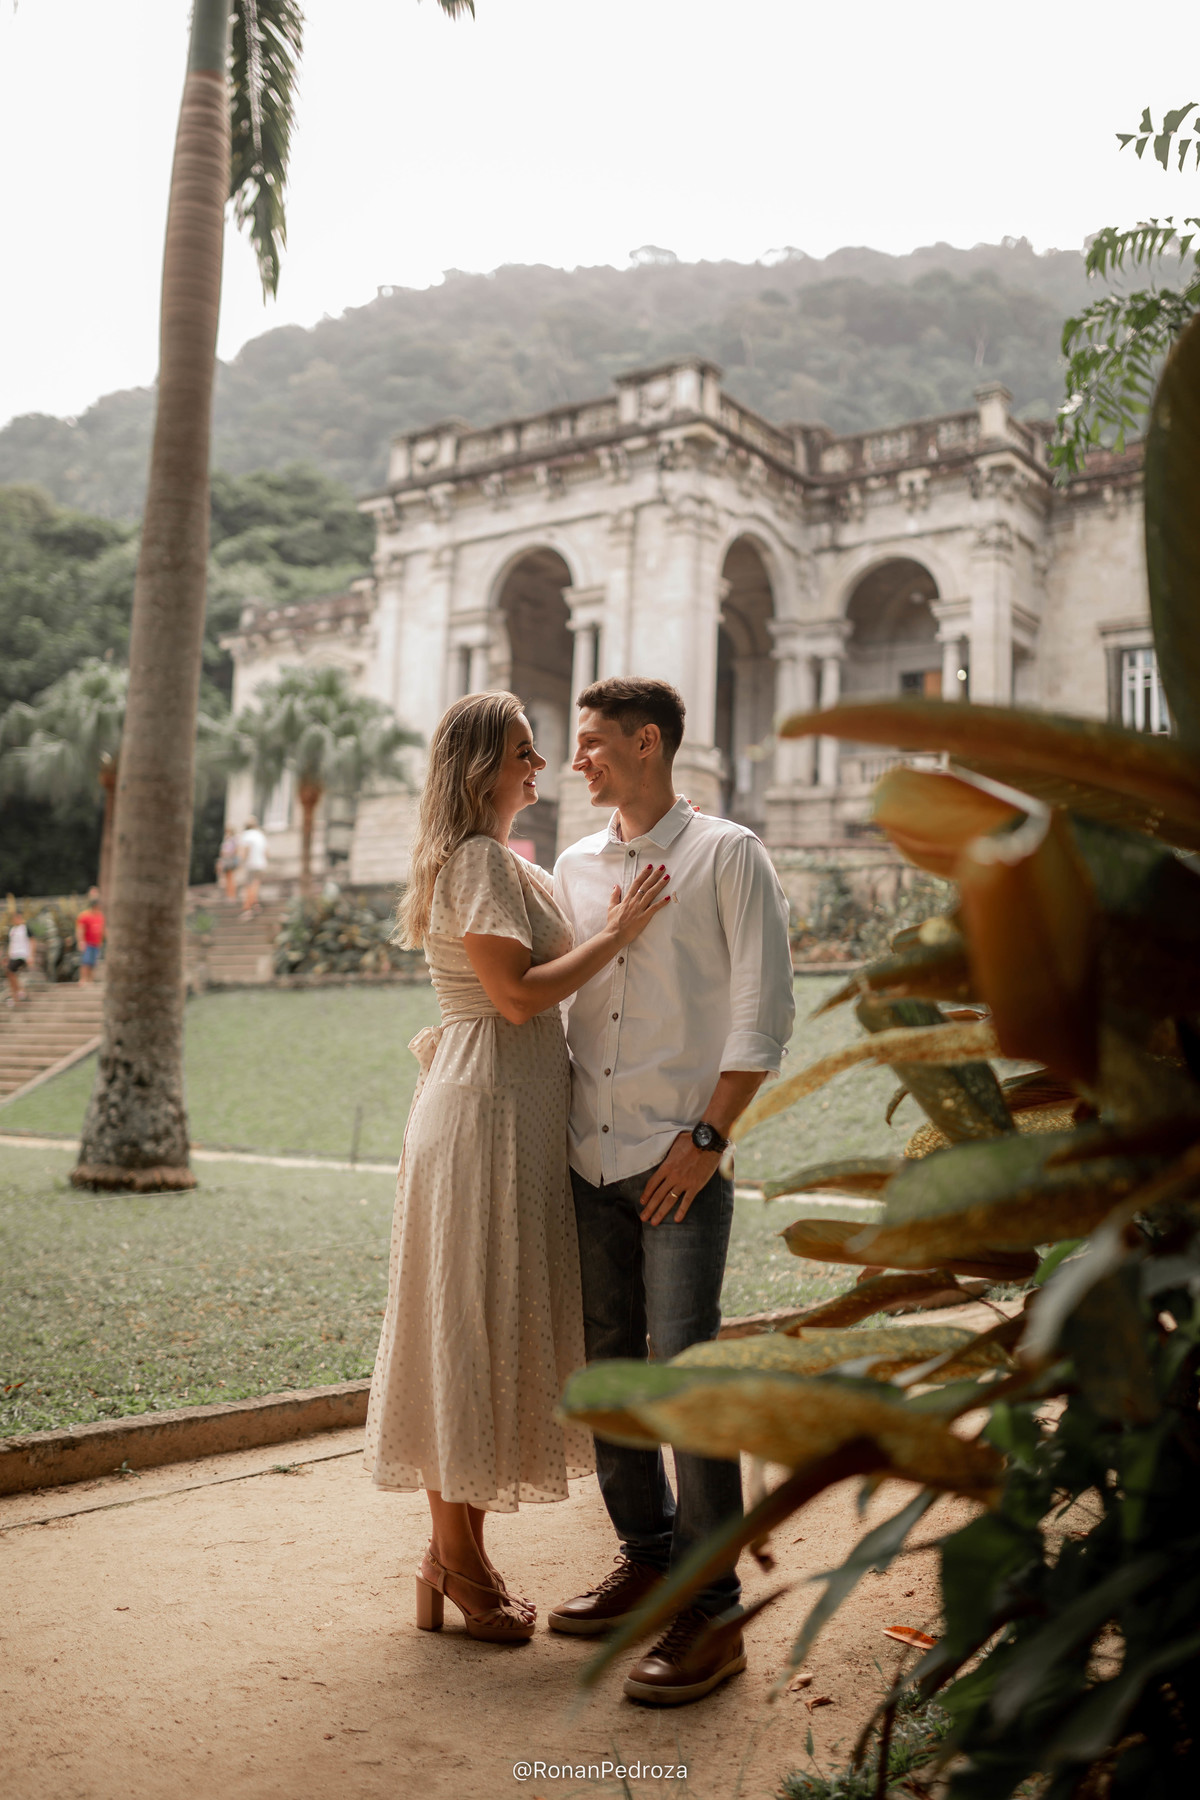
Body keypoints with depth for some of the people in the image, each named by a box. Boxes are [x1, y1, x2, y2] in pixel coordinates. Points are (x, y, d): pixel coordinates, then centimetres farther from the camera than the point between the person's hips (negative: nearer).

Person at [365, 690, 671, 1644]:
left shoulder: (516, 866, 18)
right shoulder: (478, 860, -13)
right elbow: (519, 993, -20)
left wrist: (656, 830, 19)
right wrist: (617, 933, -14)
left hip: (517, 1111, 10)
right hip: (486, 1109, -10)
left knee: (500, 1324, 13)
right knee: (475, 1324, -2)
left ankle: (457, 1545, 23)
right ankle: (458, 1562, 11)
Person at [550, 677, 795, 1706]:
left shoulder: (727, 854, -2)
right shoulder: (574, 867, 15)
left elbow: (764, 1009, -7)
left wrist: (709, 1136, -12)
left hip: (680, 1158, -6)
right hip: (589, 1157, 6)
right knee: (606, 1368, 11)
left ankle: (712, 1612, 3)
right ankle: (646, 1558, 27)